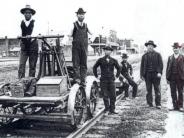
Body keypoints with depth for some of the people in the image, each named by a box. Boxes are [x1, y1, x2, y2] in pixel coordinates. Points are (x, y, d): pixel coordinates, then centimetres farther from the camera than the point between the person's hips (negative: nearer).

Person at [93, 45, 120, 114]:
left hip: (111, 80, 1)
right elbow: (94, 67, 13)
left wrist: (117, 76, 12)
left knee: (113, 95, -2)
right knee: (105, 95, -1)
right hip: (103, 80, -1)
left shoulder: (114, 60, 5)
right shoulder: (100, 60, 2)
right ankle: (107, 107, 13)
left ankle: (112, 109, 6)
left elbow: (118, 68, 19)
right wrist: (96, 76, 9)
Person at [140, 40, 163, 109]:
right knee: (149, 90, 4)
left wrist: (159, 72, -11)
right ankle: (150, 103, 12)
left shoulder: (157, 54, 8)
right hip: (147, 75, 1)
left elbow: (160, 64, 2)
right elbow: (142, 66, 10)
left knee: (157, 90, 0)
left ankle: (158, 104, 5)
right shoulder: (144, 56, 12)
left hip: (156, 74, -1)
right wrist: (142, 75, 3)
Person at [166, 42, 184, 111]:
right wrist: (167, 78, 1)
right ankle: (175, 106, 14)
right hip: (172, 78, 2)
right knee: (173, 92, 6)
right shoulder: (170, 58, 9)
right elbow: (168, 68, 7)